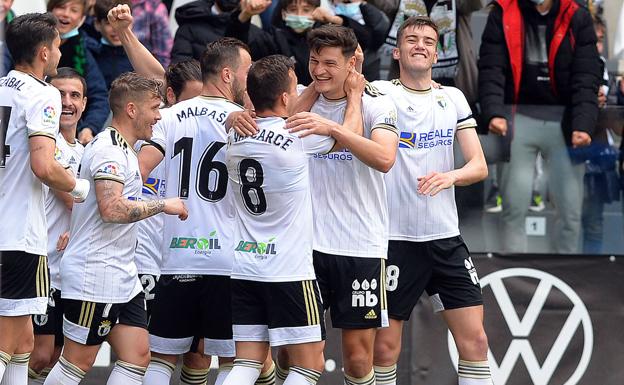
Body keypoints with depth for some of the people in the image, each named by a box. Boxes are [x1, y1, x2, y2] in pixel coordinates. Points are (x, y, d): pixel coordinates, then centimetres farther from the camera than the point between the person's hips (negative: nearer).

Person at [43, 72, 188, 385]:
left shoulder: (123, 149, 19)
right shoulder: (109, 149, -15)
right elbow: (112, 209, -26)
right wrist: (164, 205, -18)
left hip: (122, 277, 10)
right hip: (94, 275, -10)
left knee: (138, 356, 3)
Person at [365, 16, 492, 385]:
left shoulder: (454, 98, 10)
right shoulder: (379, 93, -2)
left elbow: (479, 165, 5)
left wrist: (451, 176, -16)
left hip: (446, 237, 4)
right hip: (394, 239, -4)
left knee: (475, 340, 0)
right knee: (385, 347, -2)